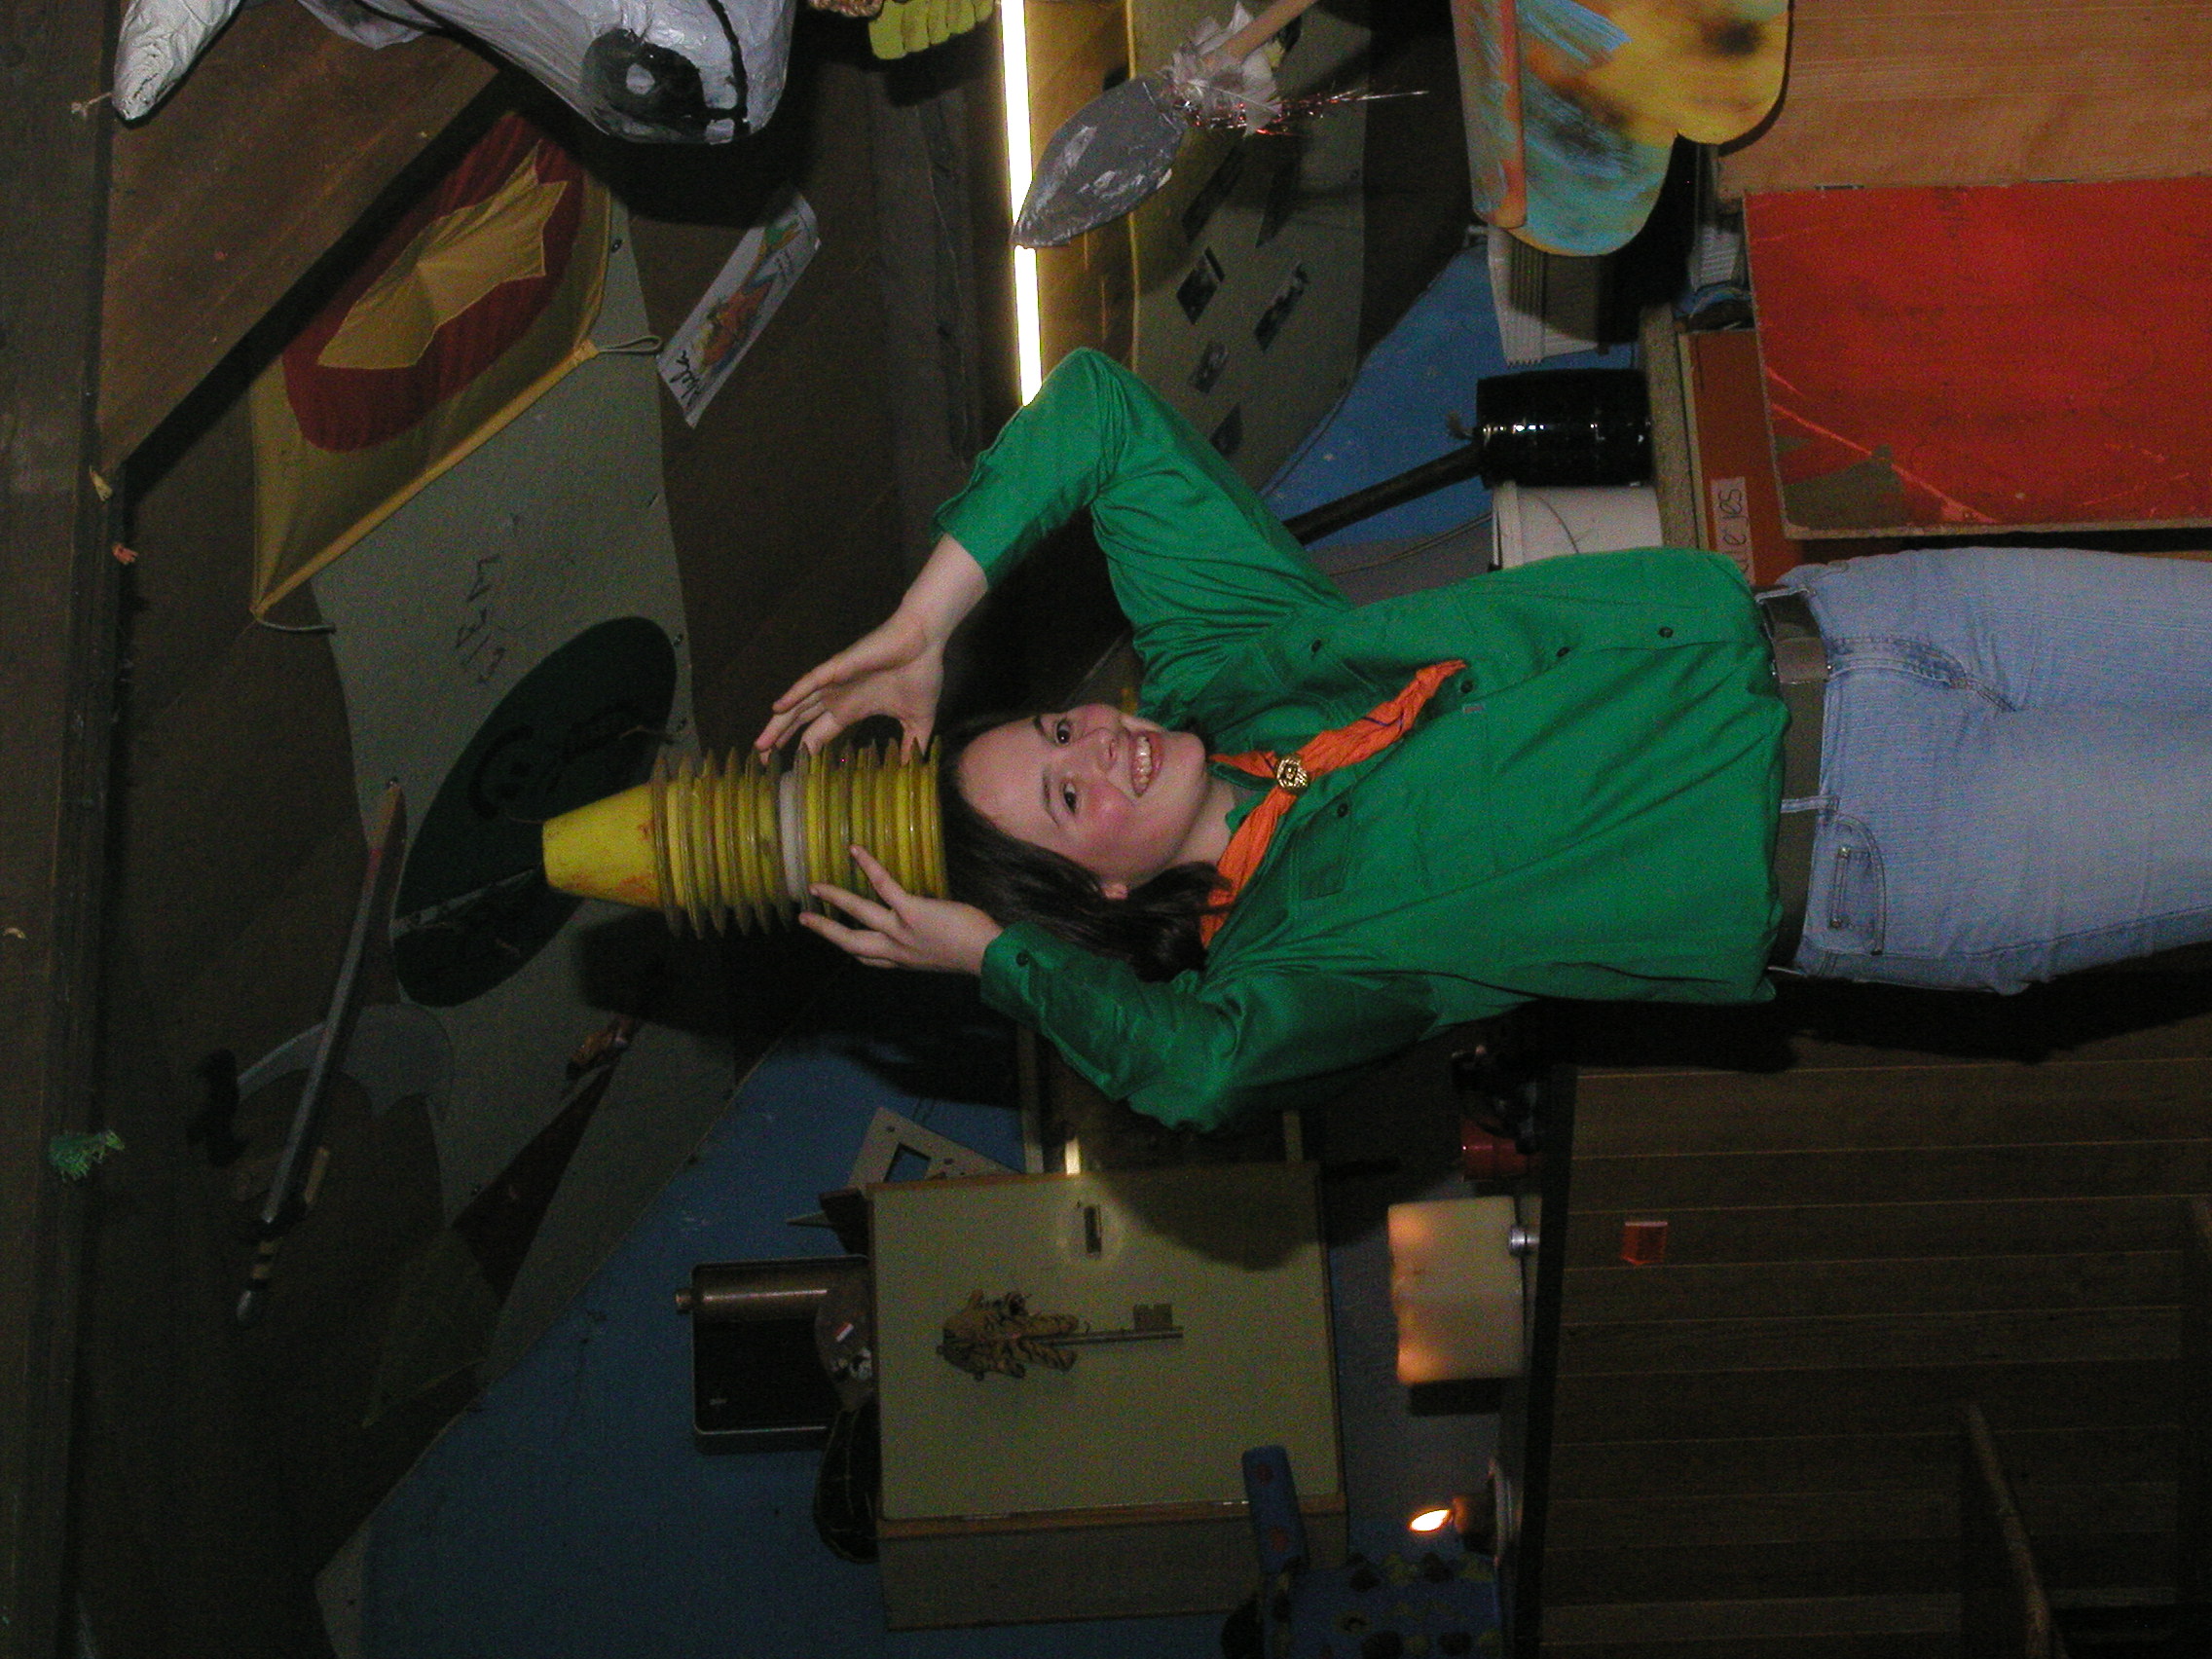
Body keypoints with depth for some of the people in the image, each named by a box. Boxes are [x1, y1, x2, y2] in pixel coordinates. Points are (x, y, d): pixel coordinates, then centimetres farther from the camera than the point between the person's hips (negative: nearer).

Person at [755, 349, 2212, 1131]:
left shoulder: (1214, 658, 1)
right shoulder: (1271, 949, -14)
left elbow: (1100, 403, -2)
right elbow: (1207, 1066, -36)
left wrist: (921, 621, -7)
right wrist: (991, 950, -20)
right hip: (1854, 864, -5)